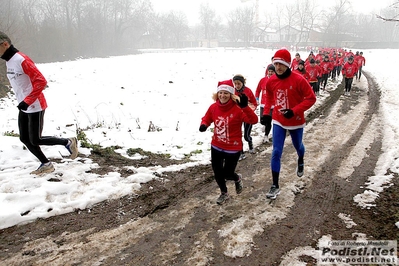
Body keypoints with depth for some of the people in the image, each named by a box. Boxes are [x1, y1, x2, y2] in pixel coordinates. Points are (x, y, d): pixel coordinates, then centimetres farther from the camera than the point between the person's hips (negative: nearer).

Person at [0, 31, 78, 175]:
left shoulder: (22, 60, -19)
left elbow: (41, 82, -24)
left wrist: (27, 101, -24)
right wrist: (23, 102, 16)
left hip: (35, 107, -9)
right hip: (24, 107, 9)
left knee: (35, 140, -4)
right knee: (25, 139, 9)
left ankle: (68, 142, 12)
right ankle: (46, 164, 18)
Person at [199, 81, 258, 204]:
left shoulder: (237, 108, -21)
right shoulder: (213, 107, -6)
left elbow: (253, 120, -29)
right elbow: (206, 119, 11)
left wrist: (245, 106, -44)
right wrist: (203, 125, -13)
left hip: (233, 148, -4)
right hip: (216, 147, 5)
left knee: (227, 174, 6)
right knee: (217, 172, 15)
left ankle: (238, 178, 44)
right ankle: (224, 193, 43)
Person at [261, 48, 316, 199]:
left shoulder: (298, 79, -20)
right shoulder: (271, 81, -8)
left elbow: (311, 98, -16)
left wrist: (294, 111, -26)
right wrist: (266, 113, 2)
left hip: (295, 122, -2)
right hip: (278, 121, 2)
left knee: (298, 146, 23)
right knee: (276, 152, -5)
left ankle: (300, 162, 60)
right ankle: (275, 186, 2)